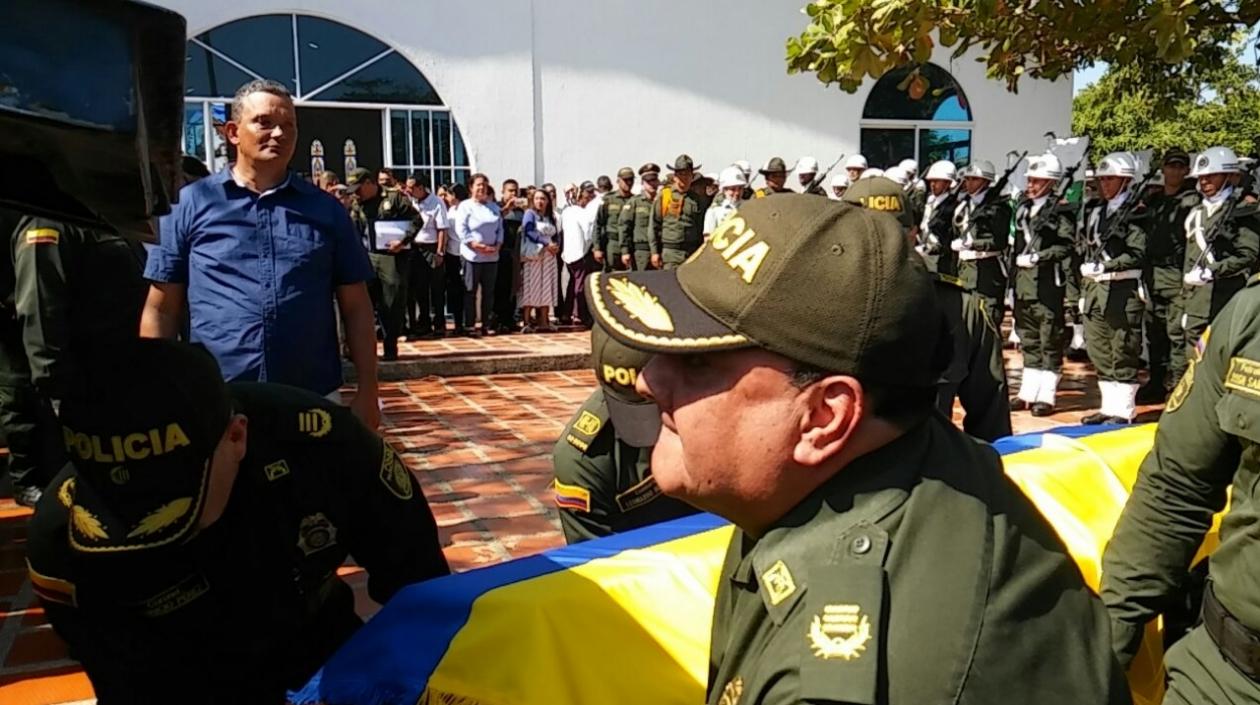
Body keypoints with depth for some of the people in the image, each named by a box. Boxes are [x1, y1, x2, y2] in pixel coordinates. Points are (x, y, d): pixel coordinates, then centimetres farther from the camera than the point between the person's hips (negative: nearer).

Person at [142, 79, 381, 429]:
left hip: (316, 401, 1)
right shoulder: (190, 204, 4)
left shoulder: (326, 210, 8)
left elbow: (356, 308, 8)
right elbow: (160, 310, 5)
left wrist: (367, 391, 2)